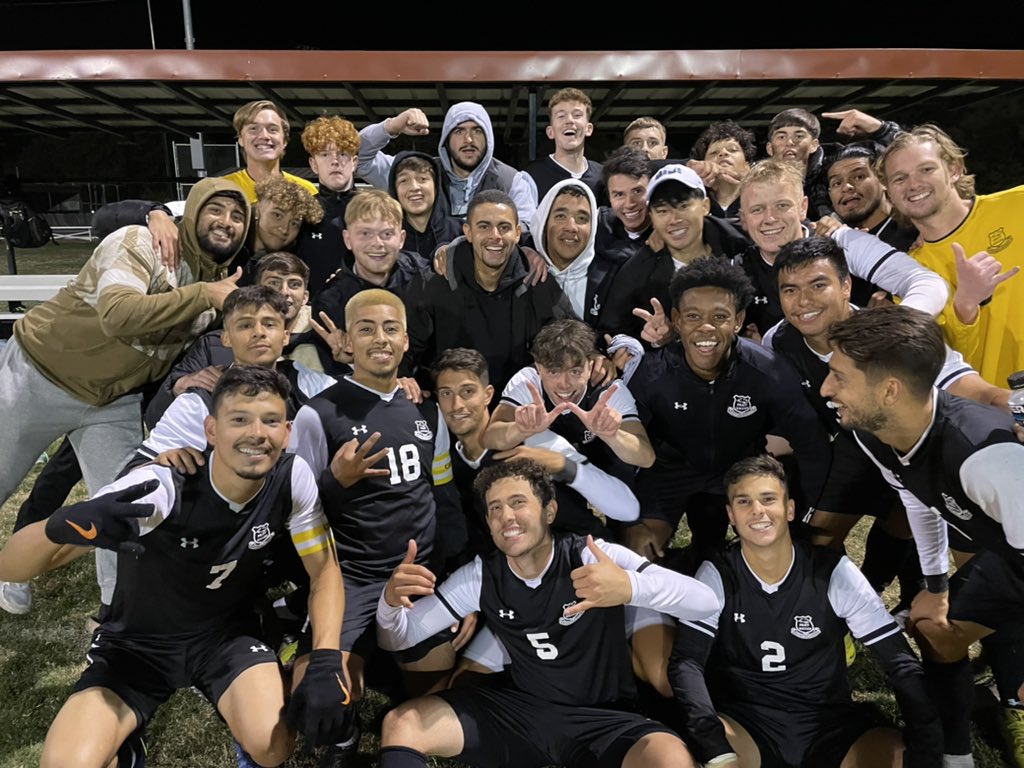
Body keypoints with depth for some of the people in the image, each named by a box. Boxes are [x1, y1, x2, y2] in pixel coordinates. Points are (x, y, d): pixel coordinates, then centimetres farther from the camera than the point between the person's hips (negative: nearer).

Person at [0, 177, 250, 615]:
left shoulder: (221, 284, -4)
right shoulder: (140, 243, -23)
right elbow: (118, 314, -41)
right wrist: (202, 295, -34)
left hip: (115, 402, 5)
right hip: (37, 376, -4)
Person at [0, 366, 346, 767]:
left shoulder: (292, 477, -19)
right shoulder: (160, 488, -28)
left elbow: (325, 570, -9)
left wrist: (325, 661, -25)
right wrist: (62, 526, -50)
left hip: (226, 634, 1)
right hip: (138, 641, -1)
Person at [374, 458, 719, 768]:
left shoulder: (593, 557, -18)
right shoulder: (480, 576, -6)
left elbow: (704, 601, -26)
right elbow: (400, 637, -1)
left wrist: (631, 587, -48)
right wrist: (391, 599, -26)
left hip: (603, 716, -2)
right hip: (523, 708, 3)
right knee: (400, 725, -11)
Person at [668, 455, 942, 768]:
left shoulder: (835, 573, -5)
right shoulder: (717, 577, -7)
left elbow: (901, 662, -5)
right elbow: (686, 663, -14)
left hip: (829, 721, 2)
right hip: (746, 721, -1)